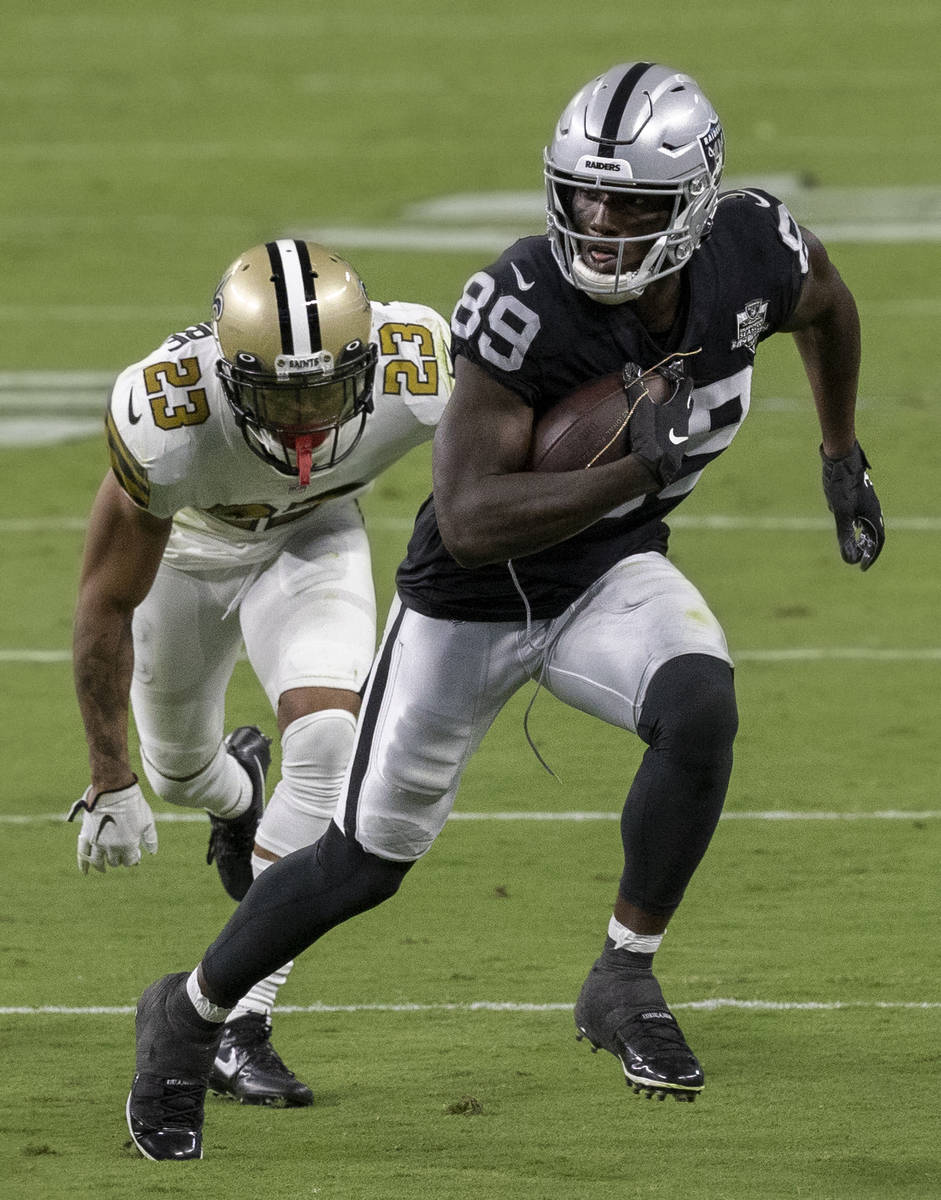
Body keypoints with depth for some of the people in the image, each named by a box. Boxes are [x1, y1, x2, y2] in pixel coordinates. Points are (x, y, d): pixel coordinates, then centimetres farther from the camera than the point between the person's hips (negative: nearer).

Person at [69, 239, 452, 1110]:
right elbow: (109, 600, -24)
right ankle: (237, 792, 59)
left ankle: (237, 1023, -15)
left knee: (327, 740, -23)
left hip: (313, 538, 0)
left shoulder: (422, 372, -38)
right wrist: (110, 780, -18)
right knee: (178, 769, 19)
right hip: (185, 547, 0)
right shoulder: (165, 419, -41)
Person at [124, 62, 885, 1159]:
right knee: (366, 862, 8)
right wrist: (637, 468, -41)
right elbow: (470, 521, -34)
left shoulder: (753, 257, -18)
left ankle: (623, 981, -11)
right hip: (472, 602, -3)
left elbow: (826, 302, 9)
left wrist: (841, 459, 17)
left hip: (608, 575, 3)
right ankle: (187, 1014, 34)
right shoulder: (524, 307, -33)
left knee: (700, 710, -30)